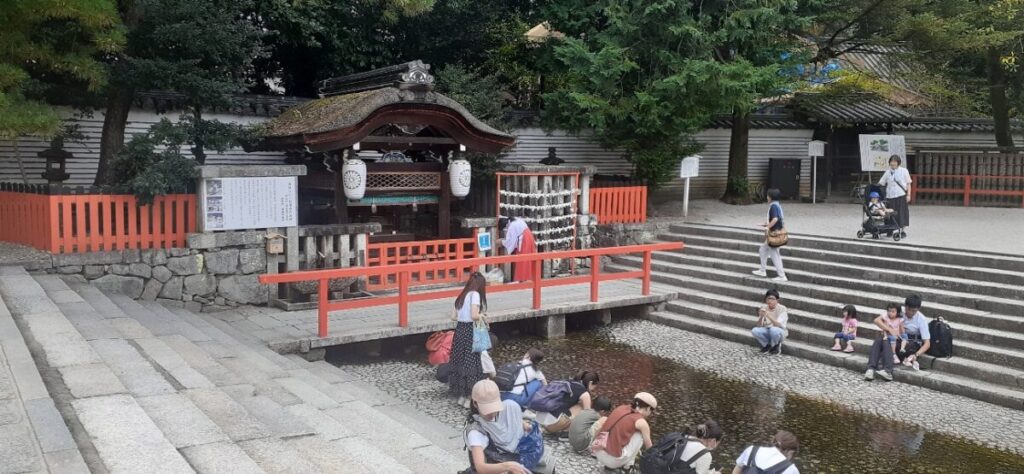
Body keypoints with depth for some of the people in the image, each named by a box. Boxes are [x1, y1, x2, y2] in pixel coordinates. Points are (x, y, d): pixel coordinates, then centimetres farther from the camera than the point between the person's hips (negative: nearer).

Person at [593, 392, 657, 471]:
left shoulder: (621, 408, 12)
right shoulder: (641, 422, -5)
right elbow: (649, 447, 10)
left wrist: (634, 449, 43)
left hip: (598, 453, 6)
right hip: (613, 461, -6)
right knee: (640, 433, 8)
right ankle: (627, 465, 13)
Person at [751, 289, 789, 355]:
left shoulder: (782, 309, -16)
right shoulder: (763, 308, -6)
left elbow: (779, 325, -28)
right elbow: (759, 326, -9)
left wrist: (769, 316, -41)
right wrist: (761, 317, -29)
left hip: (779, 332, -4)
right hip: (767, 331, 4)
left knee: (774, 329, -38)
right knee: (755, 330, -25)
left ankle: (776, 346, -6)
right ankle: (767, 345, 2)